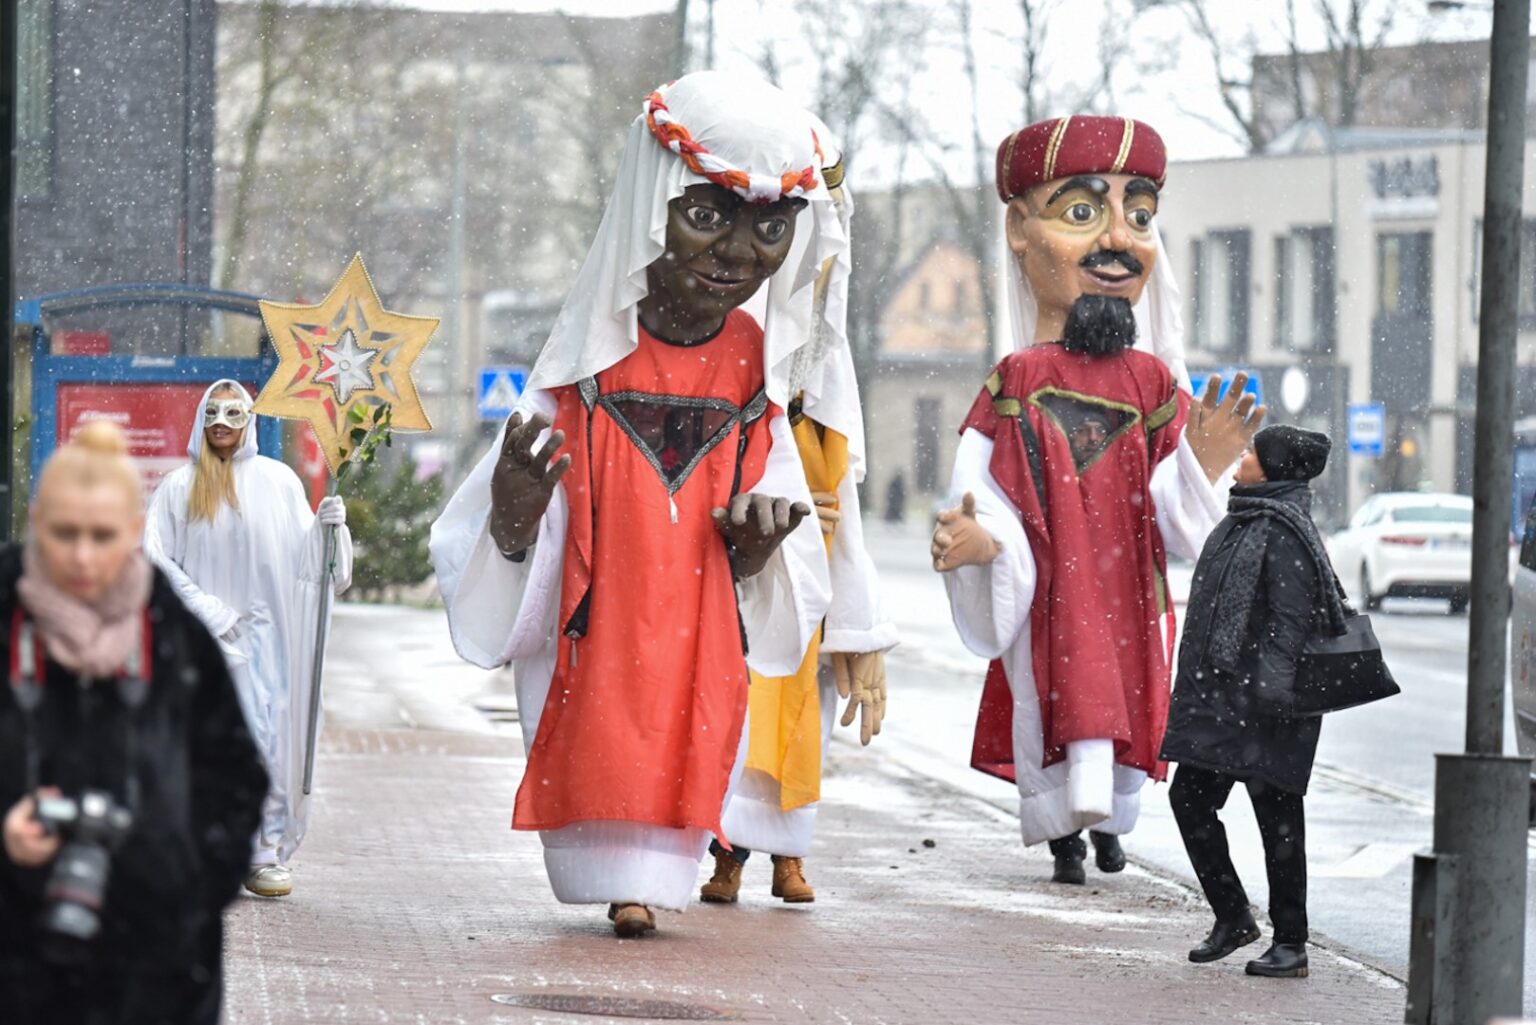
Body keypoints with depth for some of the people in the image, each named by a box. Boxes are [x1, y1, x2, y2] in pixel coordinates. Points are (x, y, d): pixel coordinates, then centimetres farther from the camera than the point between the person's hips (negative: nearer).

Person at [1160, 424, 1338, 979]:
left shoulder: (1283, 531, -14)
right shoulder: (1244, 521, 16)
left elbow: (1292, 617, -19)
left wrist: (1272, 687, -25)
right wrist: (1200, 687, 22)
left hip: (1261, 700, -10)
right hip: (1218, 693, 10)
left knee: (1276, 812, -3)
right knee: (1190, 798, 8)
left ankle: (1291, 944, 3)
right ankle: (1232, 917, 19)